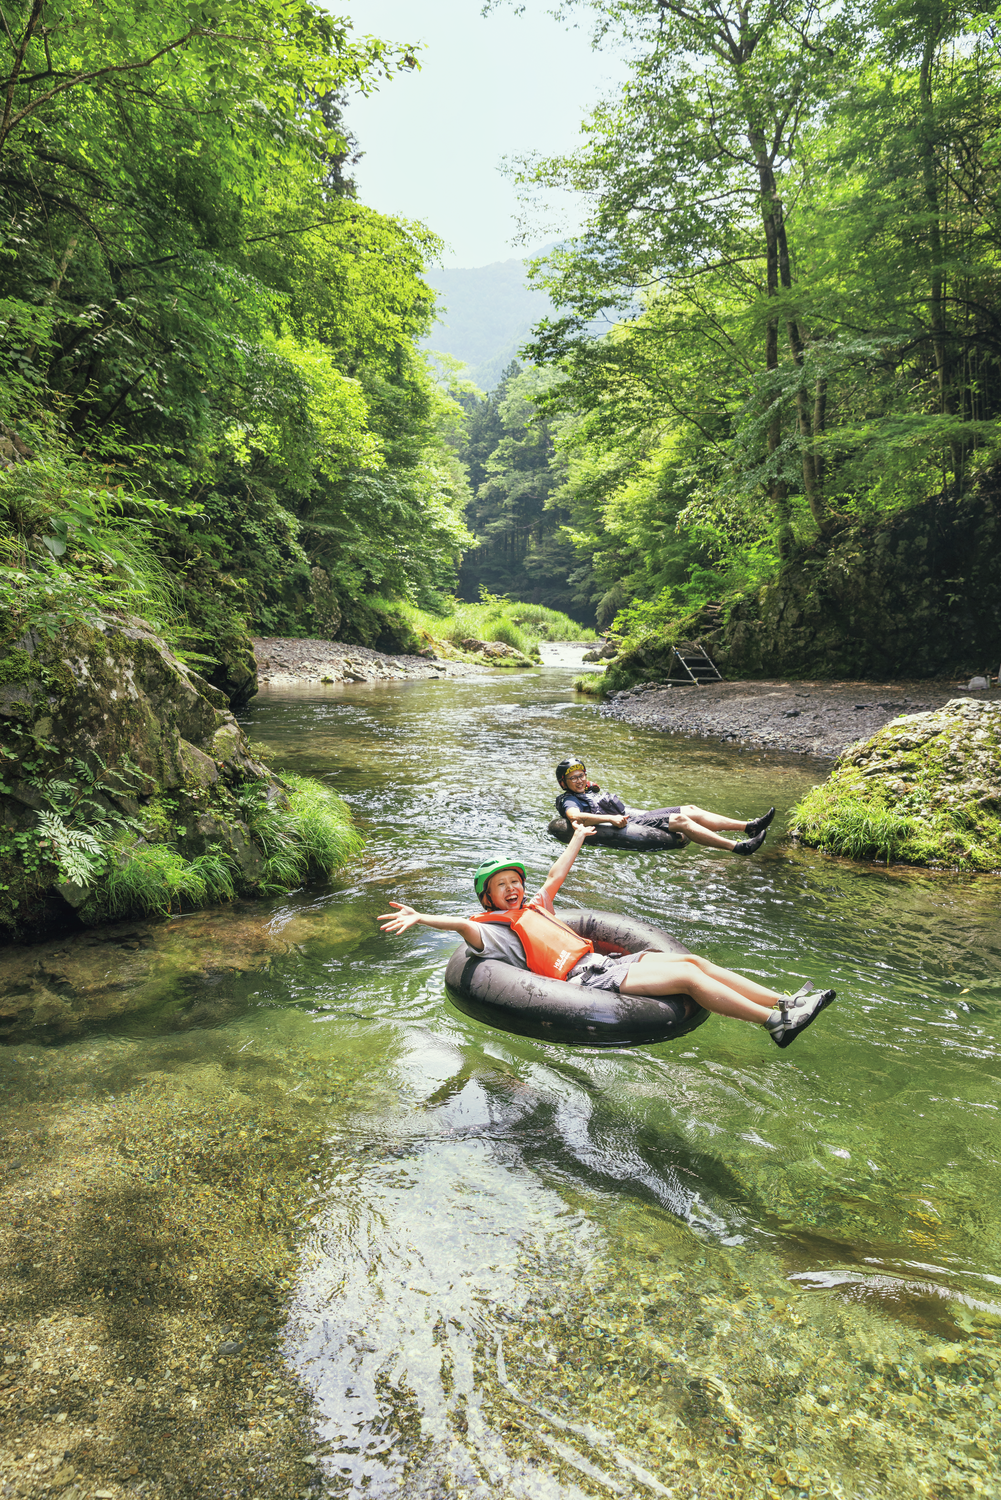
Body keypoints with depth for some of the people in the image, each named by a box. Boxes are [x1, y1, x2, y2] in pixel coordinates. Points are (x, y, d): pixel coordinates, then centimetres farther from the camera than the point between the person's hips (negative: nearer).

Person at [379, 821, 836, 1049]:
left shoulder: (533, 907, 25)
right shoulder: (491, 927, 0)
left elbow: (555, 876, 38)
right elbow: (461, 924, -18)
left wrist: (578, 838, 50)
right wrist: (420, 917, -35)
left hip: (605, 961, 9)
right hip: (584, 979, -9)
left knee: (693, 960, -4)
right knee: (687, 976, -19)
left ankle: (784, 1002, -5)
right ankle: (776, 1023, -19)